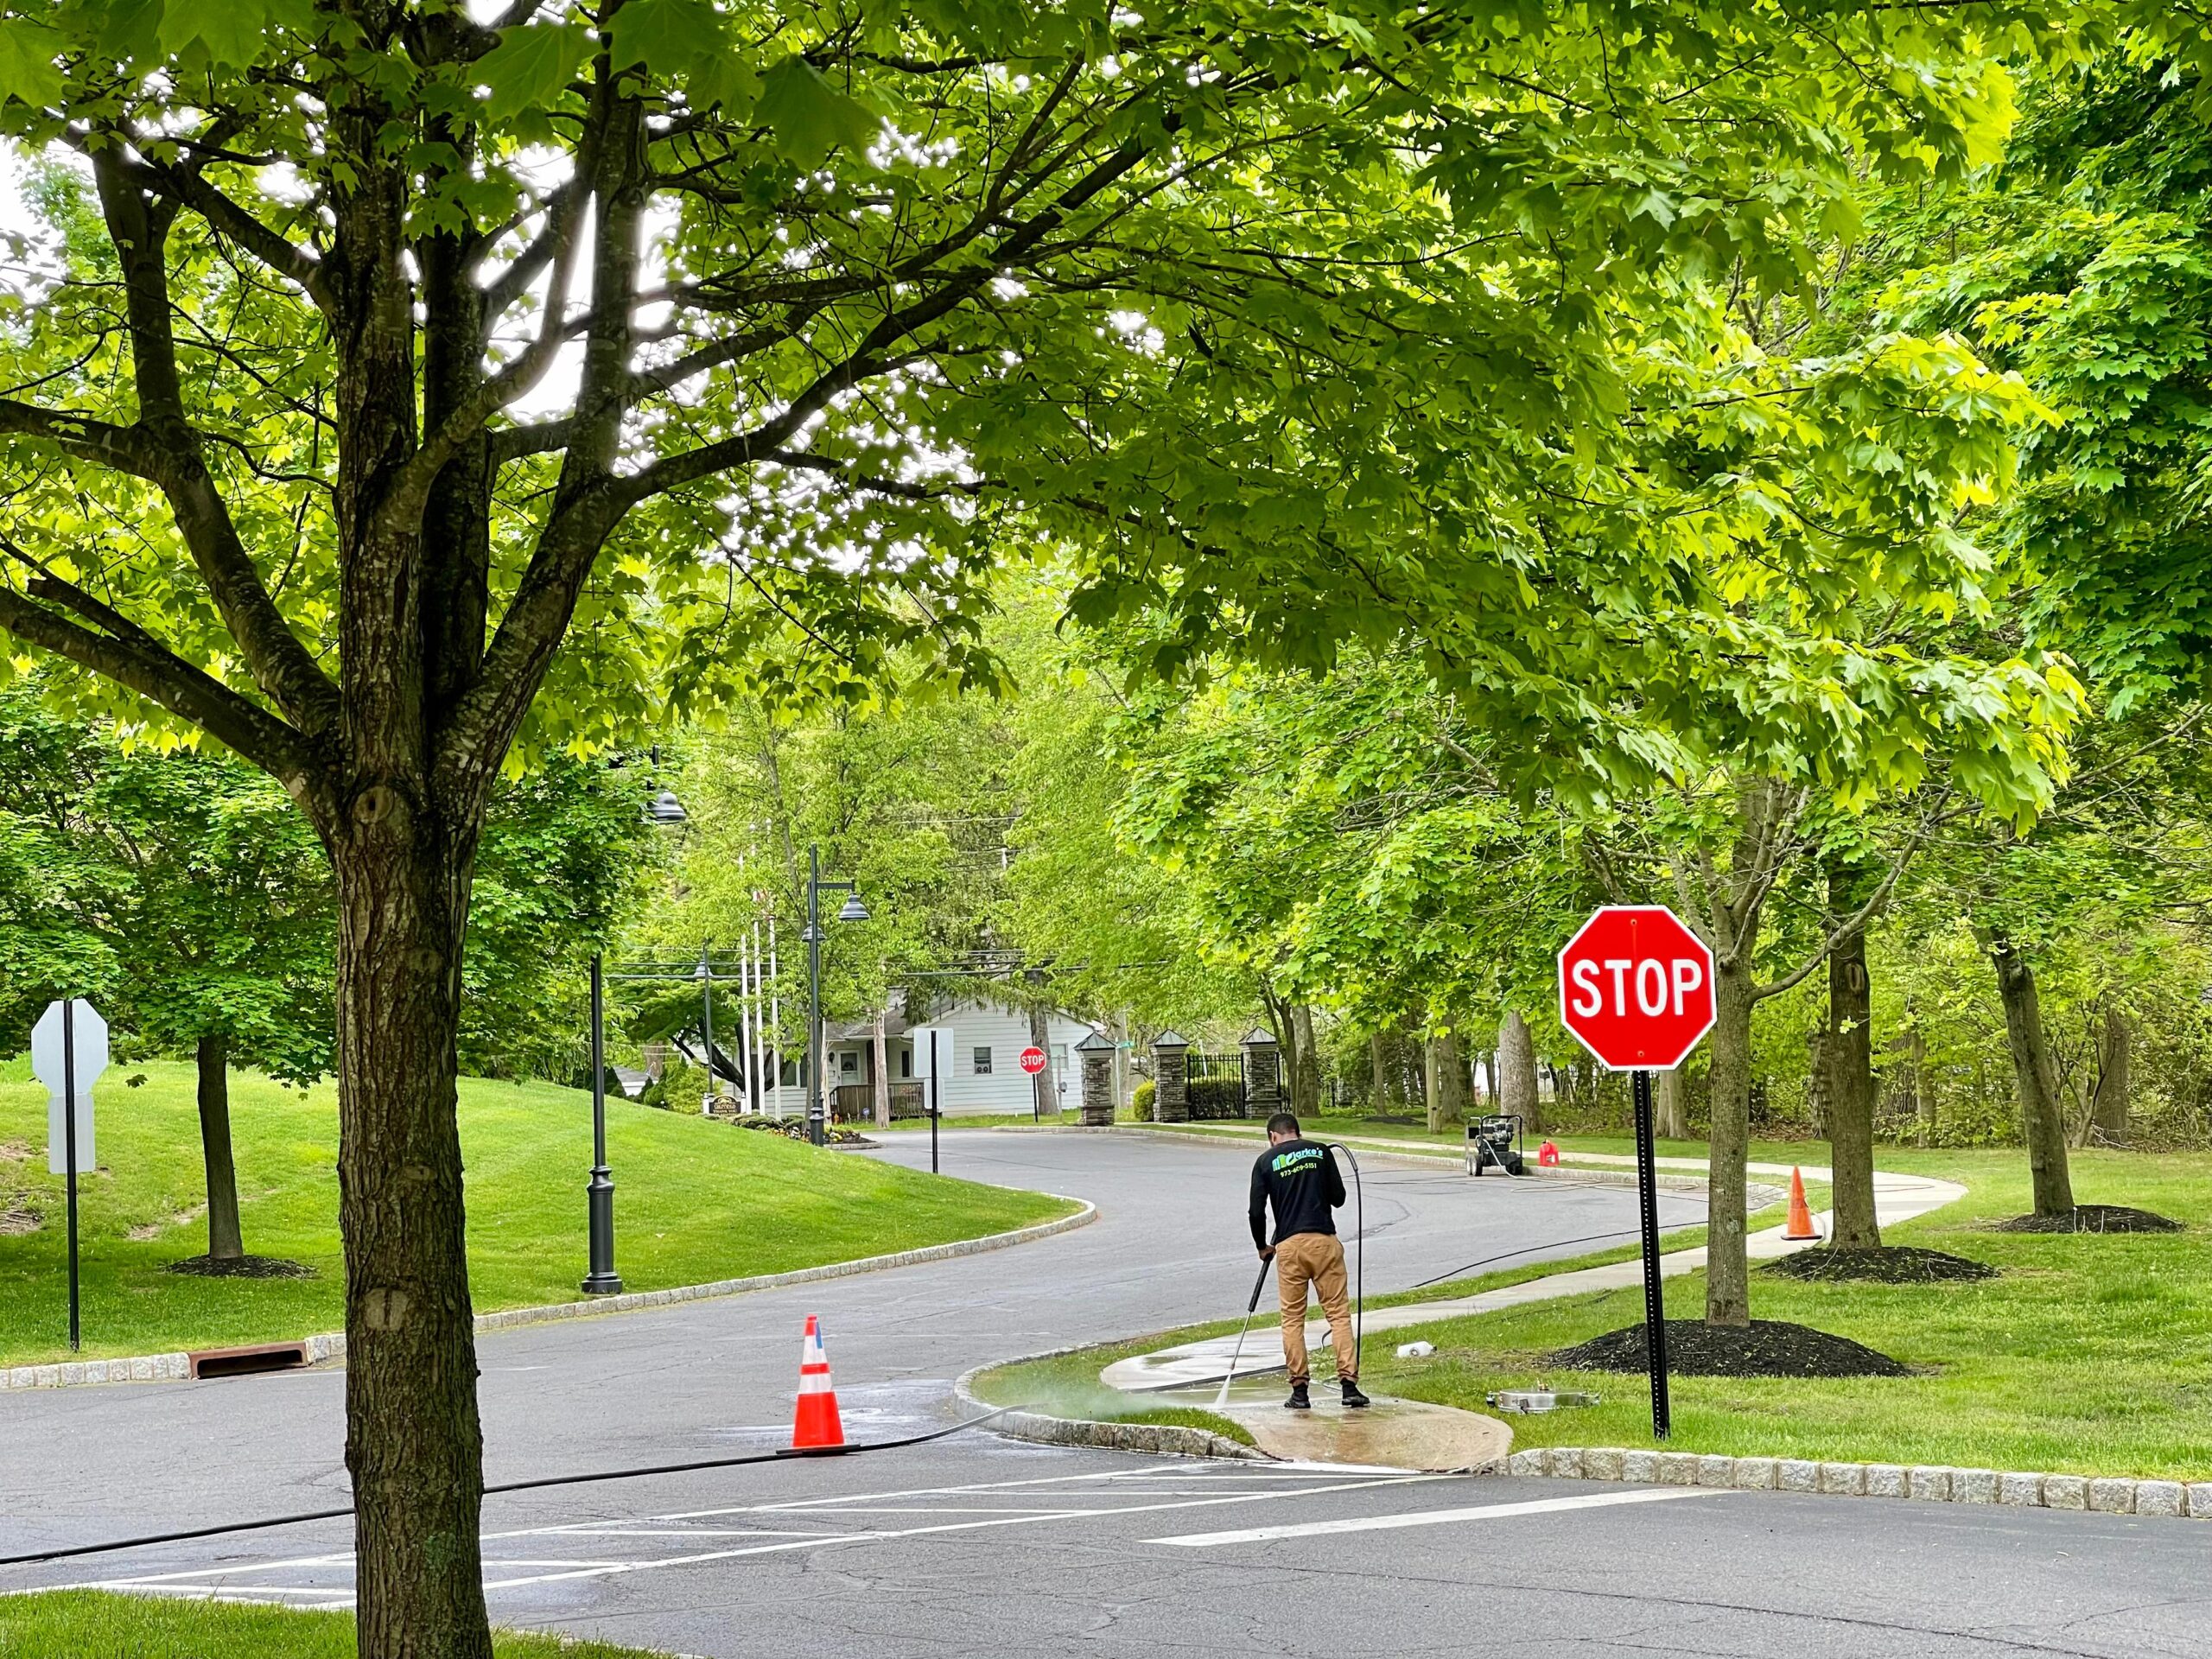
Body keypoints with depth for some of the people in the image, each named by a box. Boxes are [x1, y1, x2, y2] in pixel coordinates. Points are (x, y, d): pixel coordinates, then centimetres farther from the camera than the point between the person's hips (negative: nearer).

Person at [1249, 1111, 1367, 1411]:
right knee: (1339, 1313, 2)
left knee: (1292, 1319, 7)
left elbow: (1257, 1212, 3)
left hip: (1288, 1245, 0)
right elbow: (1338, 1198, 10)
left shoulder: (1266, 1161, 6)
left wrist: (1263, 1246, 18)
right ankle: (1349, 1383, -7)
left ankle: (1300, 1390, 5)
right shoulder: (1320, 1151, 8)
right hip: (1324, 1240, 0)